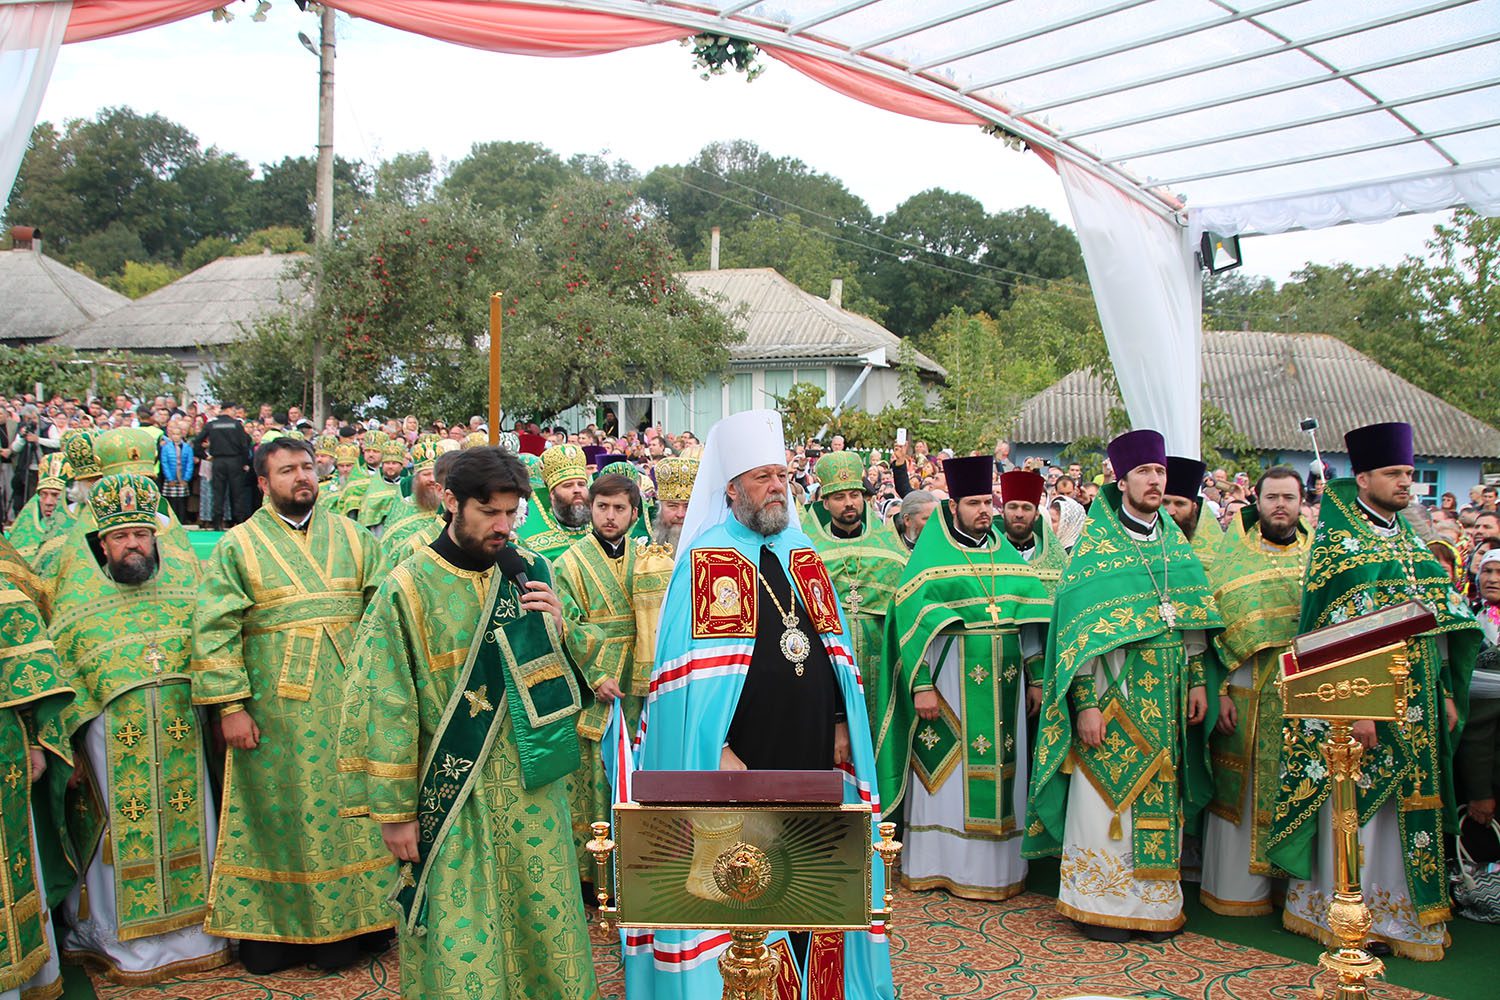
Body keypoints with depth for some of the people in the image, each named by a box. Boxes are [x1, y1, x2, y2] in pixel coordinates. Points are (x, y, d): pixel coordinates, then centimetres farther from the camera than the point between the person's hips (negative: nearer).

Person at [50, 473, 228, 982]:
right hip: (110, 727, -2)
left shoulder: (180, 569, 7)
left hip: (181, 725, 2)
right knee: (124, 831, 4)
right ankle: (128, 945, 18)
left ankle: (194, 933, 21)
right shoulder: (77, 588, 2)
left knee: (188, 823, 8)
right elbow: (55, 668, 2)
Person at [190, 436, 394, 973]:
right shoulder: (237, 546, 1)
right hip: (276, 710, -2)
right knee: (278, 813, 5)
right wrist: (231, 706, -11)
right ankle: (272, 928, 20)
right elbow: (214, 630, -4)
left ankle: (348, 922, 21)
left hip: (350, 701, 2)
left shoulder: (352, 537, 8)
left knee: (350, 809, 8)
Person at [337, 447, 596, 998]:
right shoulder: (408, 589, -10)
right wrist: (393, 809, -9)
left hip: (531, 783, 4)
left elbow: (559, 673, 11)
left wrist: (559, 627, -10)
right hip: (451, 793, -3)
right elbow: (386, 707, -9)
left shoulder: (529, 572, 3)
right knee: (460, 931, 6)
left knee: (543, 912, 13)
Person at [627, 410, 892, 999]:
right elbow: (690, 672, -12)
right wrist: (714, 750, -18)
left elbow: (834, 650, 15)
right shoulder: (706, 563, -6)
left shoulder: (804, 557, 12)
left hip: (813, 757, 5)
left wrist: (841, 724, 8)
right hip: (742, 762, -5)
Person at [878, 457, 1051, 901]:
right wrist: (921, 685, -15)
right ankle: (940, 864, 10)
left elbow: (1034, 619, 15)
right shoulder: (931, 557, -1)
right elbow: (913, 623, -8)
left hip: (1003, 684, 5)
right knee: (947, 774, 0)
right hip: (951, 682, -4)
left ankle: (997, 867, 17)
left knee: (1000, 771, 7)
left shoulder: (1008, 556, 13)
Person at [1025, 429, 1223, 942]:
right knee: (1105, 798, -1)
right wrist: (1085, 702, -16)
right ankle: (1099, 903, 10)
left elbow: (1194, 619, 16)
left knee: (1160, 797, 8)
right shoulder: (1096, 544, -5)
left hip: (1167, 698, 5)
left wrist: (1198, 681, 7)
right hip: (1114, 692, -5)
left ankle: (1154, 903, 18)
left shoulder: (1175, 542, 12)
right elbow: (1079, 628, -10)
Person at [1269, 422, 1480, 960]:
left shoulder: (1411, 541, 14)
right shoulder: (1337, 542, -8)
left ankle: (1399, 914, 23)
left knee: (1408, 811, 11)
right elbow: (1331, 631, -14)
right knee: (1355, 809, 0)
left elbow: (1439, 623, 17)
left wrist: (1447, 693, 10)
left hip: (1418, 705, 7)